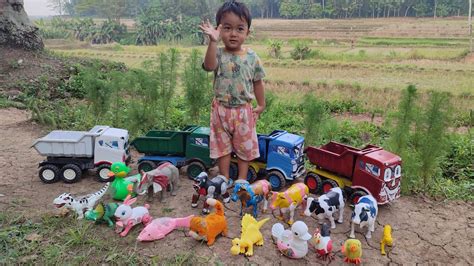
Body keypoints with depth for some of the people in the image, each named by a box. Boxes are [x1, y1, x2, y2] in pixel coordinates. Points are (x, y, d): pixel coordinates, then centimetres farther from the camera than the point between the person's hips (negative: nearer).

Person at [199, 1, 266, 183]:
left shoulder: (252, 57, -5)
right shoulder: (218, 54, -9)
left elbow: (257, 82, 4)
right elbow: (209, 66, -32)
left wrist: (261, 105, 8)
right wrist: (213, 42, -41)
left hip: (243, 110, 1)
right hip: (221, 110, 0)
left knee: (245, 146, 12)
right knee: (222, 146, 11)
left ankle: (242, 179, 29)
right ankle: (225, 180, 27)